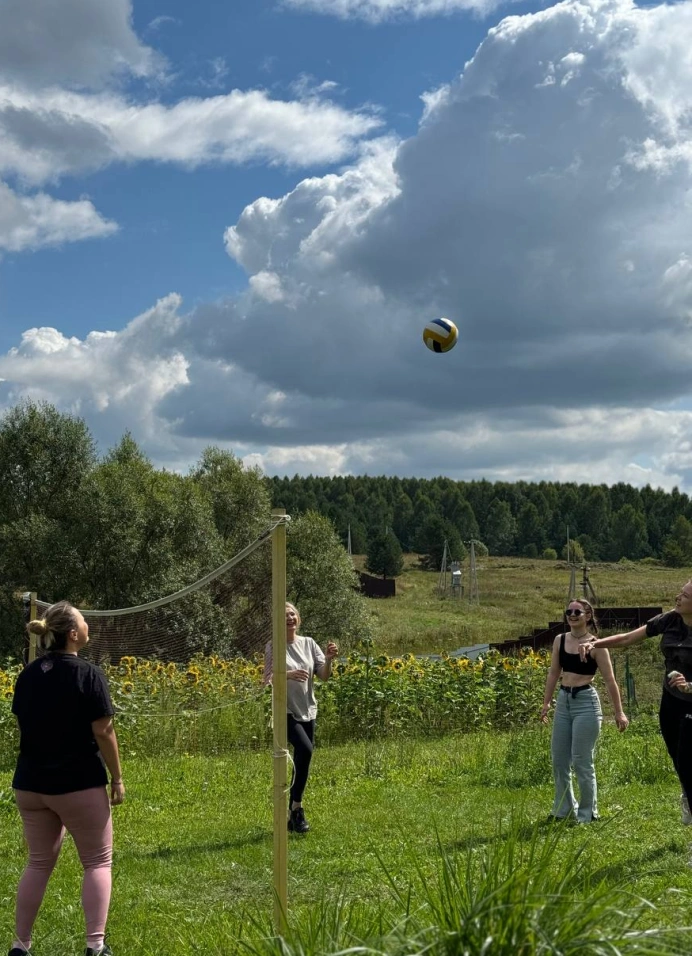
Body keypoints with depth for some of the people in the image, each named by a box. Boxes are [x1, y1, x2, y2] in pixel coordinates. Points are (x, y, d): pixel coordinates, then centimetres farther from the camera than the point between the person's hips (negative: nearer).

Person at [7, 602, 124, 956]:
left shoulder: (27, 674, 3)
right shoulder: (88, 674, -14)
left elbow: (24, 723, 12)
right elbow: (103, 732, -14)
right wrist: (117, 778, -4)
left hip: (30, 784, 5)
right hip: (79, 783, -5)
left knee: (38, 863, 17)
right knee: (97, 862, 8)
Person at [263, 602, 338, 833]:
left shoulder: (309, 643, 5)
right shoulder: (274, 647, -6)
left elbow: (324, 676, 2)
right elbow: (268, 681, -11)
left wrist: (328, 660, -18)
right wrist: (288, 675, -29)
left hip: (308, 712, 5)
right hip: (286, 712, -5)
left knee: (301, 759, 8)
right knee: (305, 749, -26)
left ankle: (293, 816, 20)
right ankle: (297, 807, -12)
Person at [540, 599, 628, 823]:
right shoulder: (559, 641, 7)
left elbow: (609, 680, -6)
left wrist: (619, 712, -7)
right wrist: (546, 702, 13)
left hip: (586, 702, -6)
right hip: (564, 701, 6)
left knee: (581, 761, -3)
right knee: (559, 759, 9)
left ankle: (588, 813, 10)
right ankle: (564, 809, 23)